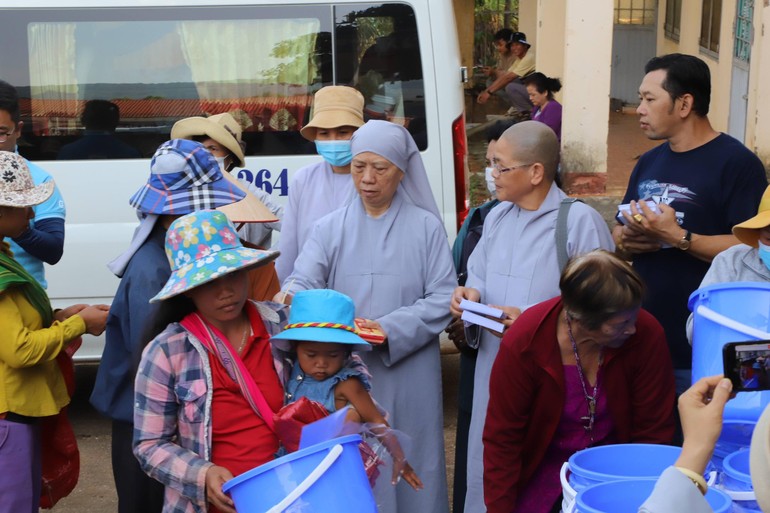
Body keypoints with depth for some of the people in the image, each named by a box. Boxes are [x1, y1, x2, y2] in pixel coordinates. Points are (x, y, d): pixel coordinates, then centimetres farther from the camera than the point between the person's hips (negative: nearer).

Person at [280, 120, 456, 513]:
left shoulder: (426, 227, 2)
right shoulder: (330, 228, 6)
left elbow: (442, 299, -4)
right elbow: (303, 282, -5)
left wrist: (390, 329, -16)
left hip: (409, 376, -1)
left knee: (408, 465, 6)